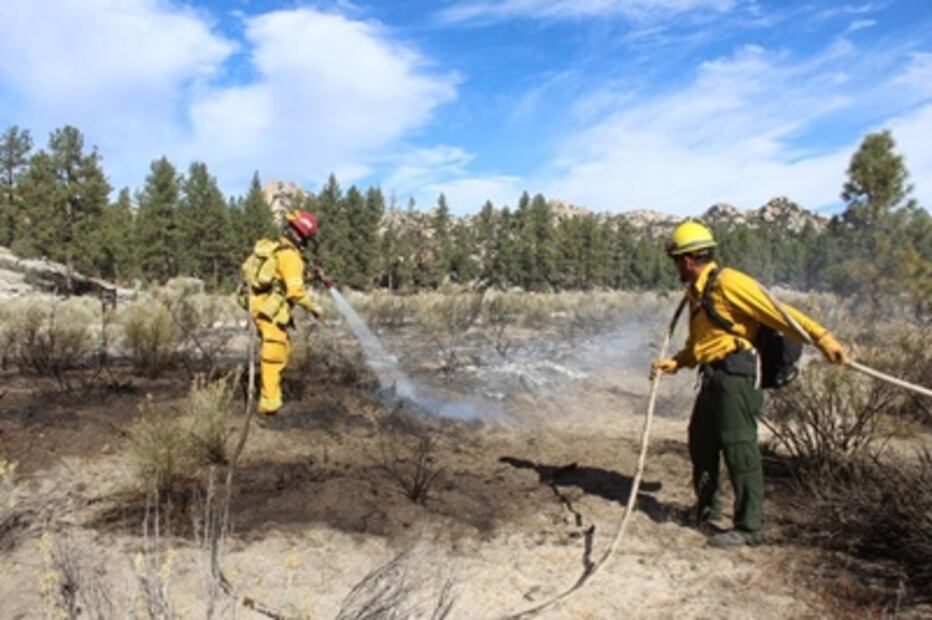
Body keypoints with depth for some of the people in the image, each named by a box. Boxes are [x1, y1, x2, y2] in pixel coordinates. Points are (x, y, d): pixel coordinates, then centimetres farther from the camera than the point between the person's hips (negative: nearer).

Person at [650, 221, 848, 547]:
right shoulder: (696, 292, 19)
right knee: (701, 442, 16)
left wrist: (821, 336, -26)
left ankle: (750, 527, 1)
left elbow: (778, 311, -19)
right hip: (713, 377, 10)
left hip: (735, 374, -10)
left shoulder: (727, 282, -11)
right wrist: (674, 363, 13)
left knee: (739, 446, -8)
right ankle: (707, 509, 33)